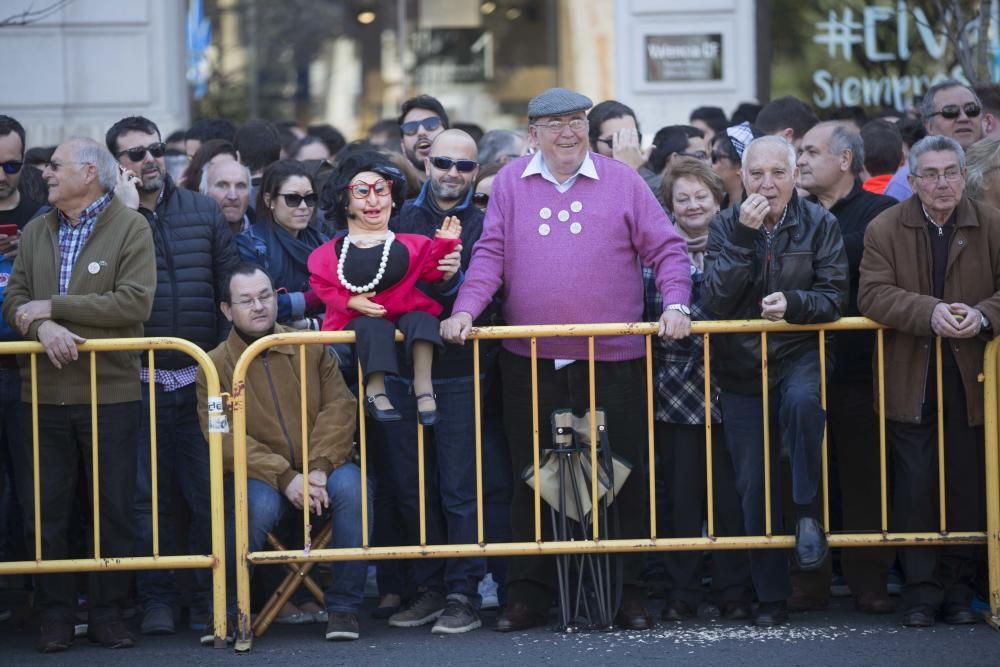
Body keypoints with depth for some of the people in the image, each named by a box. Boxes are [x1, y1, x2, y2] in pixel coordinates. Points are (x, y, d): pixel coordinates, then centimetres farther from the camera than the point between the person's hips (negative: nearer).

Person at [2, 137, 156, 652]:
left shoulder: (130, 228, -2)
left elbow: (135, 302, -14)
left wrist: (52, 306, -11)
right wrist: (42, 327, -16)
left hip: (110, 392, -4)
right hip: (45, 393, 4)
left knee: (114, 512, 2)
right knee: (45, 512, 3)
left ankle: (107, 614, 12)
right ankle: (54, 618, 11)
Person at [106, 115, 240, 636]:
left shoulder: (203, 211, 9)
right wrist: (126, 213, -16)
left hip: (202, 378, 2)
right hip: (140, 382, -2)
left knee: (208, 493, 4)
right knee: (148, 495, 3)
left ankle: (209, 597, 13)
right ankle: (156, 598, 11)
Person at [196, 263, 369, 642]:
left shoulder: (312, 348, 6)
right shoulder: (215, 365, 0)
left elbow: (339, 407, -2)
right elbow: (224, 438, -11)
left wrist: (319, 468, -19)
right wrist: (284, 478, -23)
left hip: (320, 472, 2)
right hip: (261, 478, -2)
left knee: (351, 486, -31)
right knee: (260, 504, -36)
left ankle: (344, 606, -18)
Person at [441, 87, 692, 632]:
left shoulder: (621, 182, 5)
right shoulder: (511, 183, 7)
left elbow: (667, 249, 4)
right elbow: (491, 254, 3)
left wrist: (675, 305, -10)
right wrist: (465, 310, -11)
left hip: (612, 360, -1)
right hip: (531, 361, 1)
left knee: (621, 478, 2)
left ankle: (629, 592, 11)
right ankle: (527, 592, 12)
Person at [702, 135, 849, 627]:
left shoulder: (819, 225, -2)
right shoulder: (726, 226, 0)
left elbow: (834, 296, -6)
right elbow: (715, 299, -12)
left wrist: (793, 303, -25)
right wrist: (744, 237, -19)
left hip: (800, 352, -2)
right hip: (741, 366, 2)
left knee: (803, 401, -37)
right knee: (754, 483, 2)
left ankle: (808, 513, -19)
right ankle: (770, 597, 11)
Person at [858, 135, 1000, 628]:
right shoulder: (885, 230, 0)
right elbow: (873, 294, -10)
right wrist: (930, 312, -25)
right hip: (910, 380, -1)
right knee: (915, 487, -1)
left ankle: (959, 586, 14)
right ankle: (921, 588, 6)